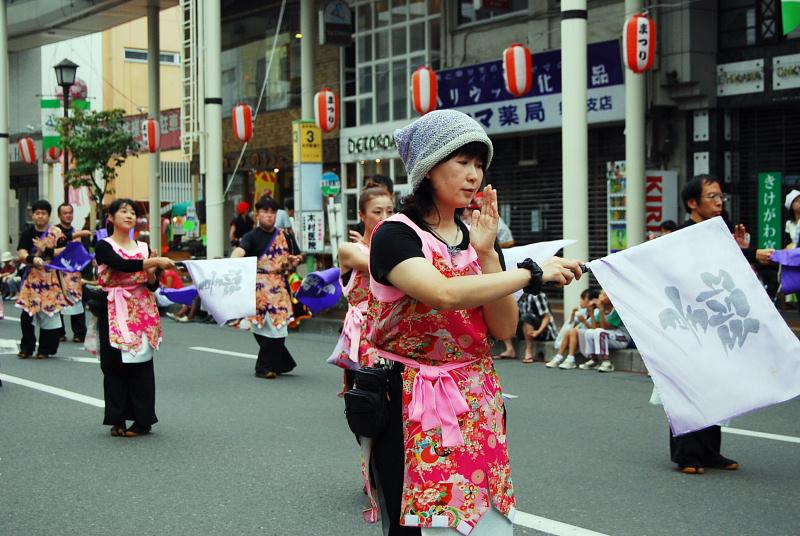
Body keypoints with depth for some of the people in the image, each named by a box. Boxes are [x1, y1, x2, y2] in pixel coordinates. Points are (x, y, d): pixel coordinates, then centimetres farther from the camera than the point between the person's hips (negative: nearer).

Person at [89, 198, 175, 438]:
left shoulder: (143, 248, 10)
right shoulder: (104, 246, -2)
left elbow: (153, 286, 10)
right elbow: (121, 265, -23)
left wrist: (152, 273, -11)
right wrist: (155, 261, -28)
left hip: (140, 312, 2)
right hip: (113, 312, -2)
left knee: (140, 364, -1)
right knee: (114, 365, 1)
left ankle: (142, 420, 6)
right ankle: (117, 420, 11)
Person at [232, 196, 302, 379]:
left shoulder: (282, 236, 14)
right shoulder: (252, 237, -2)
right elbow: (240, 250, -22)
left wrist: (293, 262, 2)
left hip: (278, 287, 4)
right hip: (259, 287, -4)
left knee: (275, 327, 1)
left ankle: (265, 367, 15)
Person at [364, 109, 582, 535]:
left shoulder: (477, 239, 10)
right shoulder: (396, 235, -10)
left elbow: (504, 330, 1)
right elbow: (443, 294, -30)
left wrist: (486, 253, -9)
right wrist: (532, 273, -25)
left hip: (476, 403, 6)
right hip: (412, 405, -6)